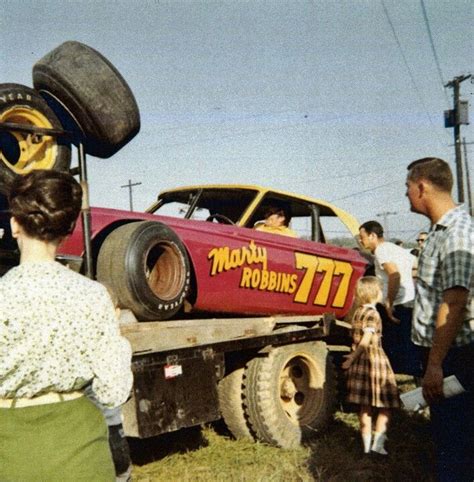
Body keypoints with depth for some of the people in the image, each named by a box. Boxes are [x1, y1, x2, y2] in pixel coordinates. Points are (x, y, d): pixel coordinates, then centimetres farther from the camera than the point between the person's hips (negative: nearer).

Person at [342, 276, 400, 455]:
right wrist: (353, 359, -10)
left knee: (365, 406, 11)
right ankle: (378, 442, -3)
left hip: (360, 362, 7)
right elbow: (366, 341, -18)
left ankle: (367, 444, 17)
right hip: (375, 361, -7)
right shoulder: (372, 314, -13)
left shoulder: (357, 312, 9)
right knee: (385, 405, 3)